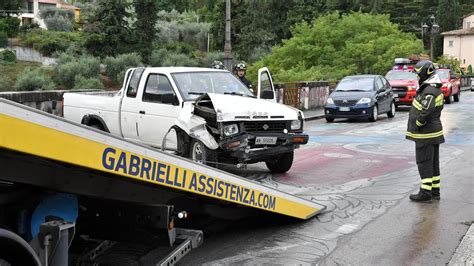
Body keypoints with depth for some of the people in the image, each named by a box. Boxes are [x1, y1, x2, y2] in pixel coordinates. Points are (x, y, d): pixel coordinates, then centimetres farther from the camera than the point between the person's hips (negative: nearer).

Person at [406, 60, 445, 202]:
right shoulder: (435, 89, 12)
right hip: (434, 132, 10)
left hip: (425, 134, -10)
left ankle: (426, 192, 1)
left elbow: (424, 113, -28)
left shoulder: (429, 91, -21)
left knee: (424, 163, -3)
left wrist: (416, 126, -15)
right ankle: (435, 191, 21)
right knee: (433, 163, 14)